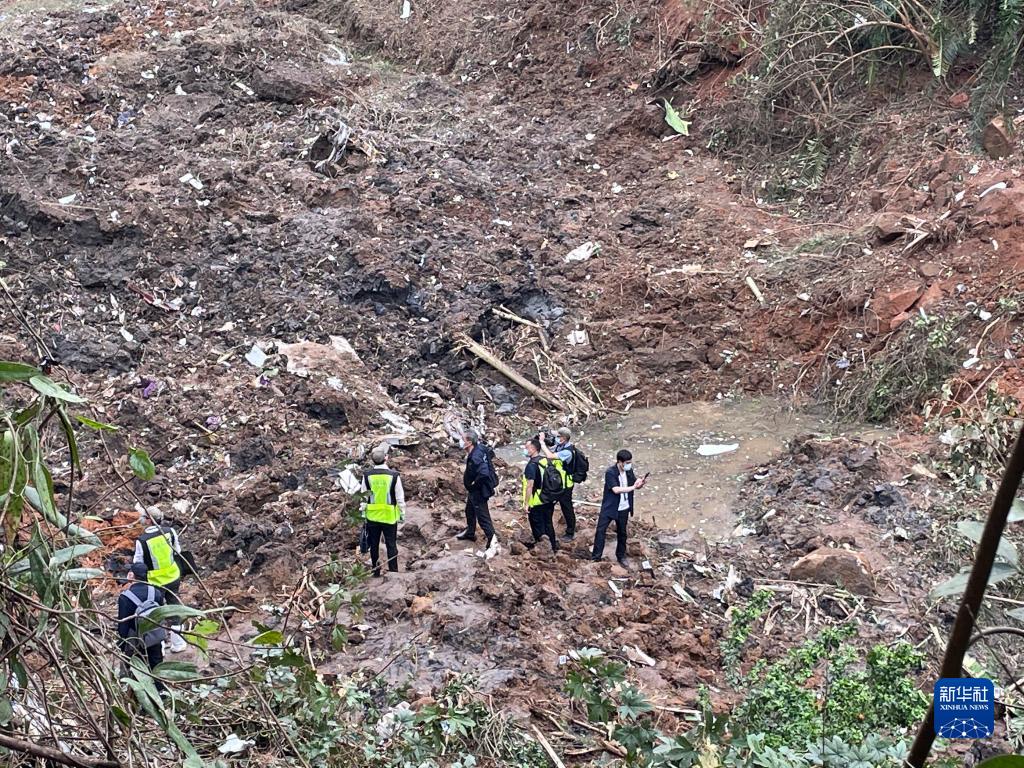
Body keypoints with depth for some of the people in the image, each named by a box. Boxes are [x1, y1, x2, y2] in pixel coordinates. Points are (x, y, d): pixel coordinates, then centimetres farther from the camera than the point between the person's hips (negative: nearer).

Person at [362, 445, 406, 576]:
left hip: (372, 516, 2)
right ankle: (393, 572, 6)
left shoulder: (367, 476, -4)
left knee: (374, 545, 13)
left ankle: (376, 572, 19)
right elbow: (400, 498, -6)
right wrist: (402, 514, 5)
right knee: (391, 545, 6)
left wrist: (363, 514, 11)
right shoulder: (394, 475, -11)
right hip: (390, 516, -2)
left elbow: (364, 496, 2)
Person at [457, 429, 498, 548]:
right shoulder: (480, 448, -4)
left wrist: (474, 484, -25)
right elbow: (491, 454, 15)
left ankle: (493, 541, 5)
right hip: (473, 490, 11)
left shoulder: (475, 457, -33)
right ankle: (470, 533, 49)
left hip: (478, 491, -11)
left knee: (482, 516, -2)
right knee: (470, 511, 29)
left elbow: (484, 473, -43)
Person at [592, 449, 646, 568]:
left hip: (623, 509, 5)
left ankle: (621, 556, 30)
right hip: (609, 508, -5)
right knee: (601, 530, -5)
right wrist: (633, 487, -31)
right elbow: (616, 489, -30)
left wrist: (640, 484, -17)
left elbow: (635, 485, 6)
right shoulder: (610, 472, -21)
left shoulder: (629, 471, -3)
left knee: (622, 533, 15)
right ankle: (596, 557, 3)